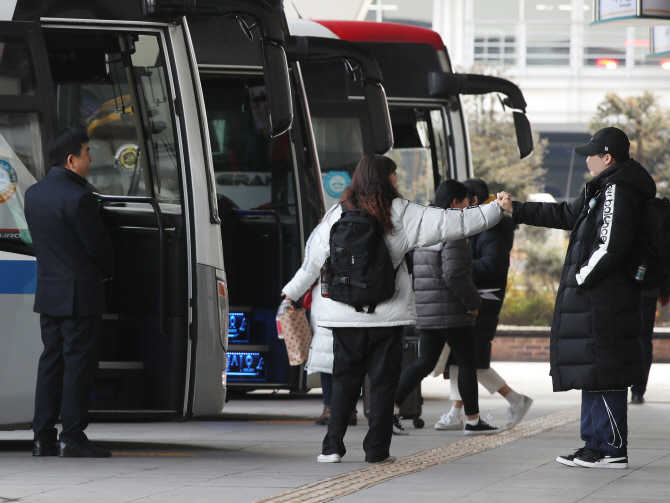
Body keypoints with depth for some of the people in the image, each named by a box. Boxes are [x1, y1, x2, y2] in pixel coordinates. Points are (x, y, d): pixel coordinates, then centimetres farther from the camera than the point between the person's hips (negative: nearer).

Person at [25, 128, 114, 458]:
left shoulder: (34, 194, 7)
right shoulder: (78, 198, -18)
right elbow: (98, 244, -13)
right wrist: (106, 272, 8)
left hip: (47, 291, 8)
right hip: (80, 294, -8)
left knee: (50, 361, 11)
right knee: (78, 363, -3)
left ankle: (43, 437, 11)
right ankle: (72, 438, -3)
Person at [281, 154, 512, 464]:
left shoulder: (337, 215, 4)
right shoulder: (401, 214, -3)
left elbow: (315, 261, 9)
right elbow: (449, 224, -4)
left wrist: (292, 293, 24)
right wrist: (495, 210, 4)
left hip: (345, 316, 2)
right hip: (386, 315, -2)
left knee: (344, 380, 9)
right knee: (383, 381, 5)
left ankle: (332, 447, 4)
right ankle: (377, 449, 4)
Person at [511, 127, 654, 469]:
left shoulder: (617, 192, -16)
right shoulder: (601, 190, 17)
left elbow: (610, 248, -23)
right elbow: (565, 215, 28)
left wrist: (580, 279, -14)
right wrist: (516, 210, 29)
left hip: (603, 301, -10)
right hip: (591, 301, 11)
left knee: (603, 375, -7)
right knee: (592, 375, 14)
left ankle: (612, 450, -5)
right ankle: (595, 445, 19)